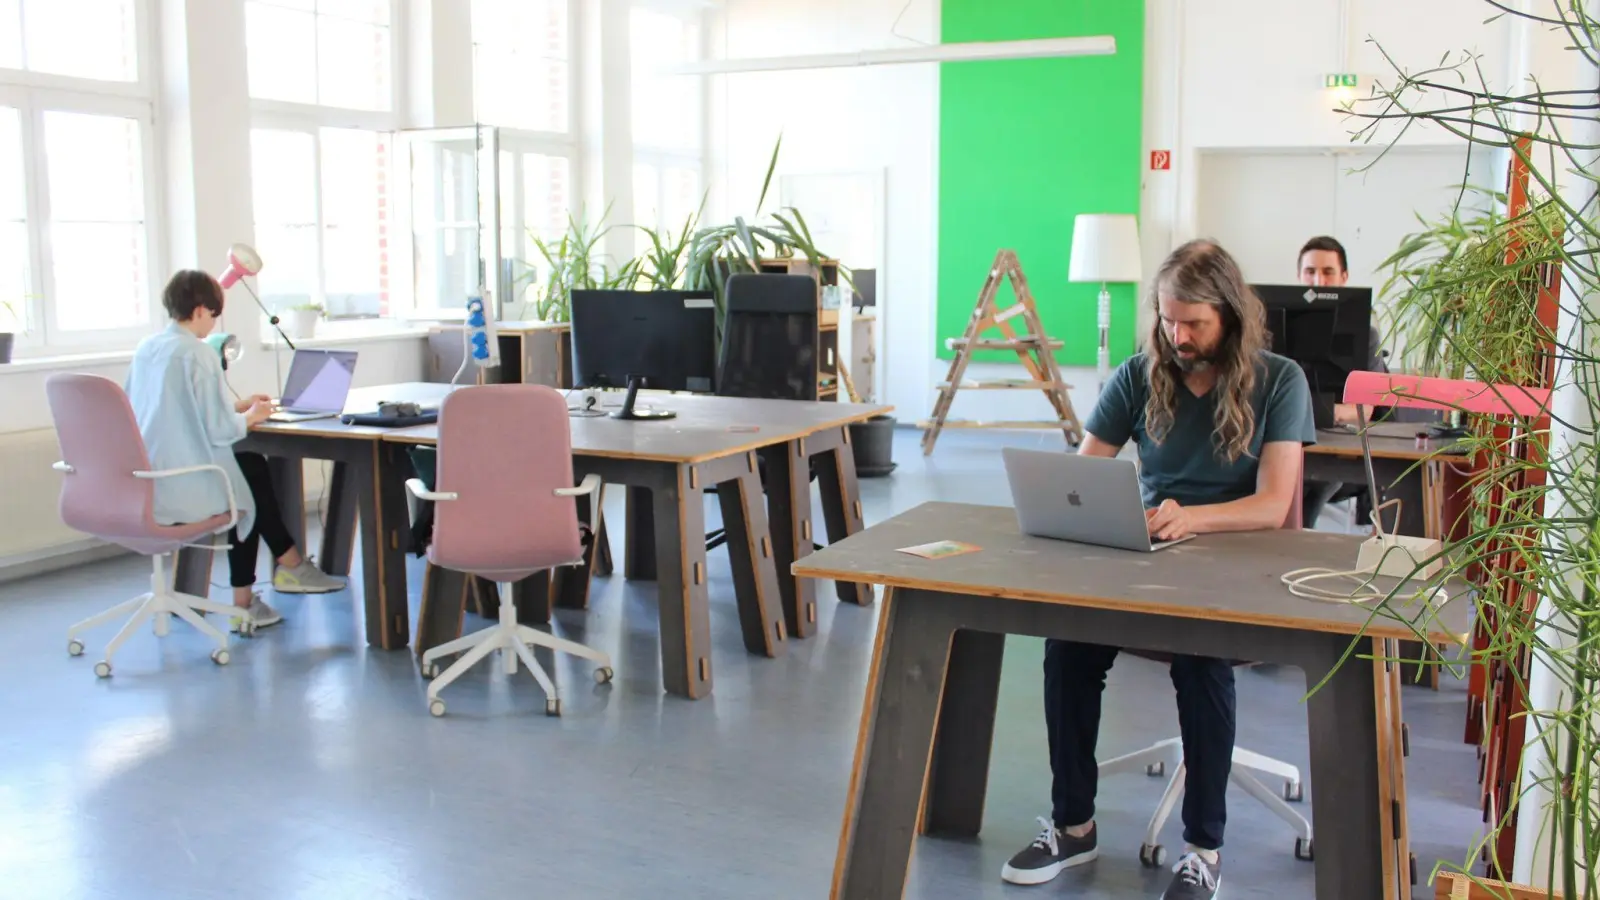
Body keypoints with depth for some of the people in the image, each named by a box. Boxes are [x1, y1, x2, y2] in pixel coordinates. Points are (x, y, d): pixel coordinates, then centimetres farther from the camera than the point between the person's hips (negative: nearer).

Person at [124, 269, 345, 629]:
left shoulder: (146, 348, 9)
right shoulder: (199, 354, -15)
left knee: (249, 466, 23)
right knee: (254, 476, 18)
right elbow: (220, 431, -19)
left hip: (142, 486, 8)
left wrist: (236, 408, 20)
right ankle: (290, 566, 36)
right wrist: (251, 417, 1)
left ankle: (245, 600, 25)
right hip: (180, 490, -8)